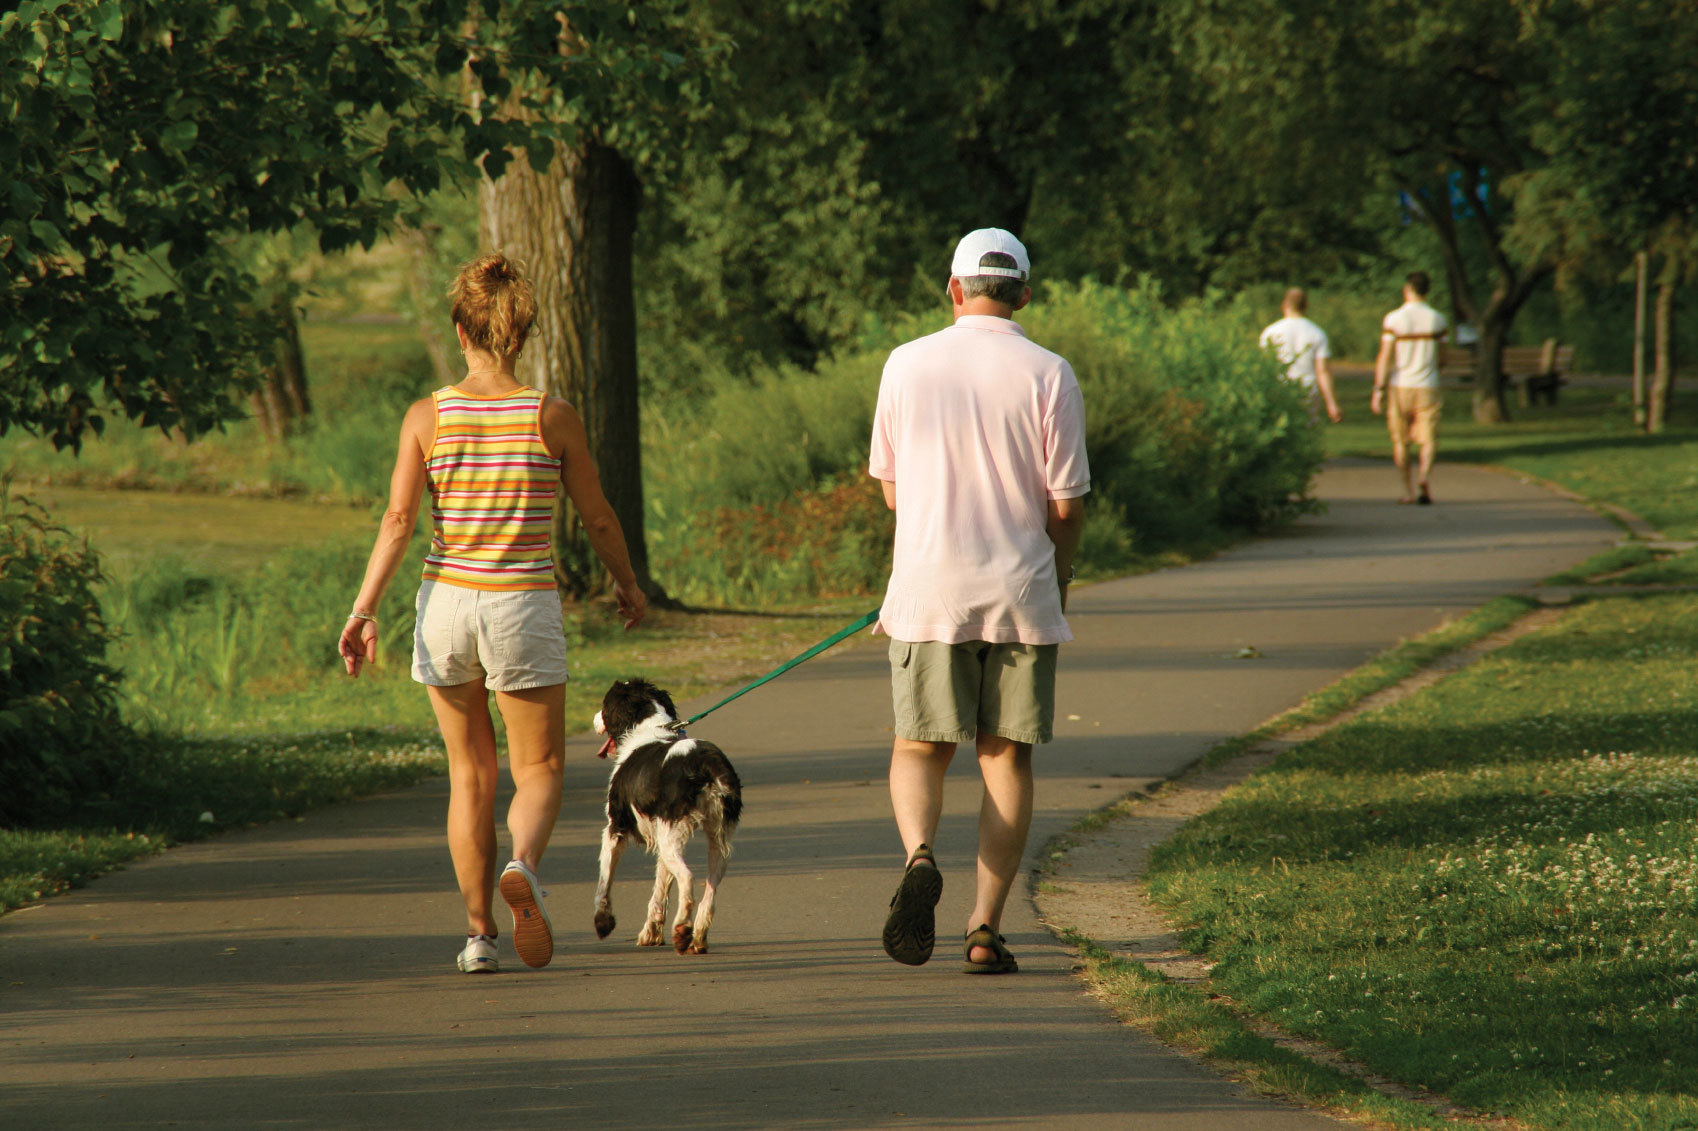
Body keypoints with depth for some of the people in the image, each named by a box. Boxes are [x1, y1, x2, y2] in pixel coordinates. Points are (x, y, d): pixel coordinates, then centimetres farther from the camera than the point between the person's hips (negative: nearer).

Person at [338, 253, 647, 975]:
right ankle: (524, 864, -23)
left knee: (469, 772, 16)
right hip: (524, 605, -2)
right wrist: (627, 585, 20)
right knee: (539, 770, 9)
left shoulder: (427, 417, -4)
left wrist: (364, 608, -7)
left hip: (447, 601, 2)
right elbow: (598, 518, 4)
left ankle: (480, 932, 15)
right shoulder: (553, 418, -4)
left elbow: (398, 522, -9)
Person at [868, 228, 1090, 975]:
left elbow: (889, 489, 8)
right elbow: (1066, 505, -3)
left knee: (920, 747, 10)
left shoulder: (907, 365, 0)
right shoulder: (1047, 375, -4)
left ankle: (919, 854, -20)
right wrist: (1058, 583, 15)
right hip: (1020, 593, -1)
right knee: (1007, 758, 8)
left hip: (928, 590, 1)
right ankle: (985, 928, 3)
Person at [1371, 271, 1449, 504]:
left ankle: (1409, 490, 14)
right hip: (1427, 388, 1)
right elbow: (1442, 359, 9)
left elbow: (1384, 358, -10)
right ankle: (1424, 474, -28)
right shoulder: (1437, 320, 2)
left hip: (1400, 387, -1)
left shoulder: (1393, 319, -6)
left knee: (1400, 442, 11)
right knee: (1428, 439, -1)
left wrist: (1378, 390, -7)